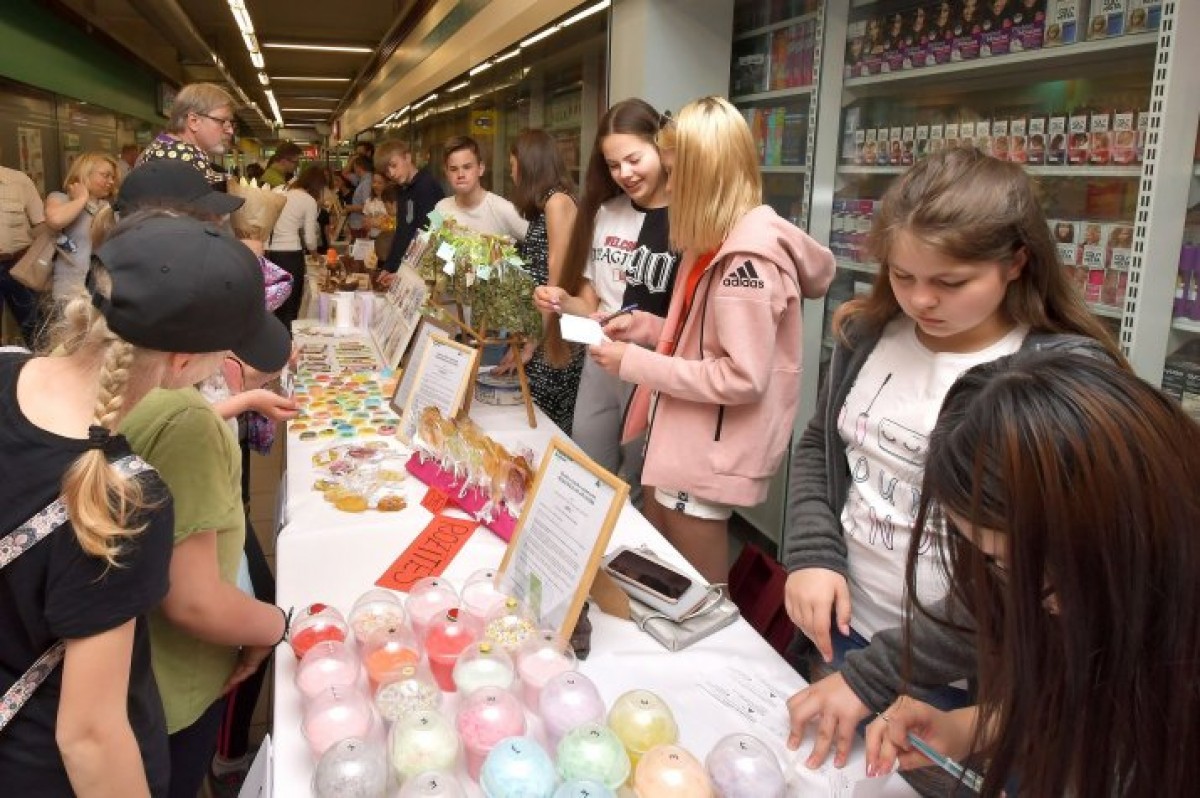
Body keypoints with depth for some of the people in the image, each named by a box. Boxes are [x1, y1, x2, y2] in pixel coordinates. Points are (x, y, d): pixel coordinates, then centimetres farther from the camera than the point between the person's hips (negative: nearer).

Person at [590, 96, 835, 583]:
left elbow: (744, 378, -25)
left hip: (710, 452, -10)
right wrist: (643, 325, 2)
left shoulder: (747, 257, -22)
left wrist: (636, 363, -20)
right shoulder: (718, 242, 10)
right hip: (680, 438, 10)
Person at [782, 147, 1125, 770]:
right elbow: (817, 448, 8)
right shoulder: (870, 334, -4)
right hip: (837, 632, 5)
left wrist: (873, 674, -21)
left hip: (962, 682, -5)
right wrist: (811, 554, -10)